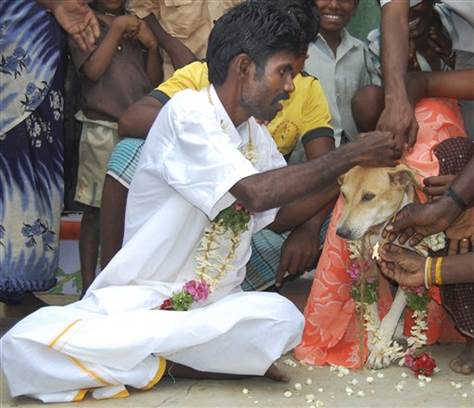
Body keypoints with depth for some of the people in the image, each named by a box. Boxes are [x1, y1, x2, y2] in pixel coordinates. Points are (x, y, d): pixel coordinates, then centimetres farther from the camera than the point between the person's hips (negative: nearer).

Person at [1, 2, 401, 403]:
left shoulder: (258, 136, 12)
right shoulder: (188, 111, -12)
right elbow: (255, 192, -22)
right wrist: (350, 155, -16)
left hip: (216, 306, 5)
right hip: (139, 297, -5)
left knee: (282, 318, -31)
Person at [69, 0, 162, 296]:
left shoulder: (139, 25, 14)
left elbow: (156, 80, 11)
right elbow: (93, 70, -13)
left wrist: (152, 45, -5)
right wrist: (116, 28, -10)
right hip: (102, 131, -4)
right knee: (95, 211, 0)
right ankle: (89, 285, 6)